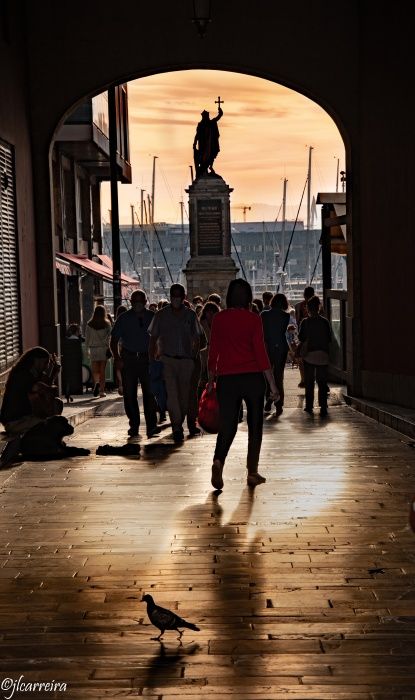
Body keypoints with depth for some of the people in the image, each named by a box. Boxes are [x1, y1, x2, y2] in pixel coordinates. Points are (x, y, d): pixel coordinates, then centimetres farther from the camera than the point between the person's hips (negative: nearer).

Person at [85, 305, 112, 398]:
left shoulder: (89, 324, 0)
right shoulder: (107, 323, -2)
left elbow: (87, 337, 4)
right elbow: (109, 335, -10)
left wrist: (88, 347, 18)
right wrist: (108, 345, -3)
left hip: (93, 349, 0)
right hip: (104, 348, 0)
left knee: (95, 370, 7)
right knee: (102, 371, 6)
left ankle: (97, 382, -22)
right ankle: (101, 391, 6)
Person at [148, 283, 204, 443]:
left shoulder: (190, 315, 6)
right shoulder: (161, 315, 2)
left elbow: (196, 339, 12)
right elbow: (153, 339, 6)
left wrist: (194, 358, 5)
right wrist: (152, 360, 1)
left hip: (186, 360, 2)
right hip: (167, 359, -2)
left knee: (185, 395, 7)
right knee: (172, 394, -10)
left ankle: (179, 425, 24)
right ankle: (177, 428, -7)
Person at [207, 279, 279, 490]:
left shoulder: (219, 319, 1)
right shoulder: (253, 319, -6)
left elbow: (213, 352, 5)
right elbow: (261, 353, -8)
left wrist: (211, 379, 15)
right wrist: (273, 385, -4)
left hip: (227, 379, 2)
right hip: (252, 377, -2)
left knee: (227, 425, 6)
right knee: (255, 425, 12)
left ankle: (218, 461, -20)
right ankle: (252, 472, 15)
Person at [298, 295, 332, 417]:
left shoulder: (305, 322, -7)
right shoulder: (325, 322, -1)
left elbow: (301, 339, -3)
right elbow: (329, 339, 4)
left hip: (309, 355, -1)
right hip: (323, 355, 1)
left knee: (309, 382, 11)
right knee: (322, 382, 4)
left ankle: (309, 406, 13)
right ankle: (323, 407, -3)